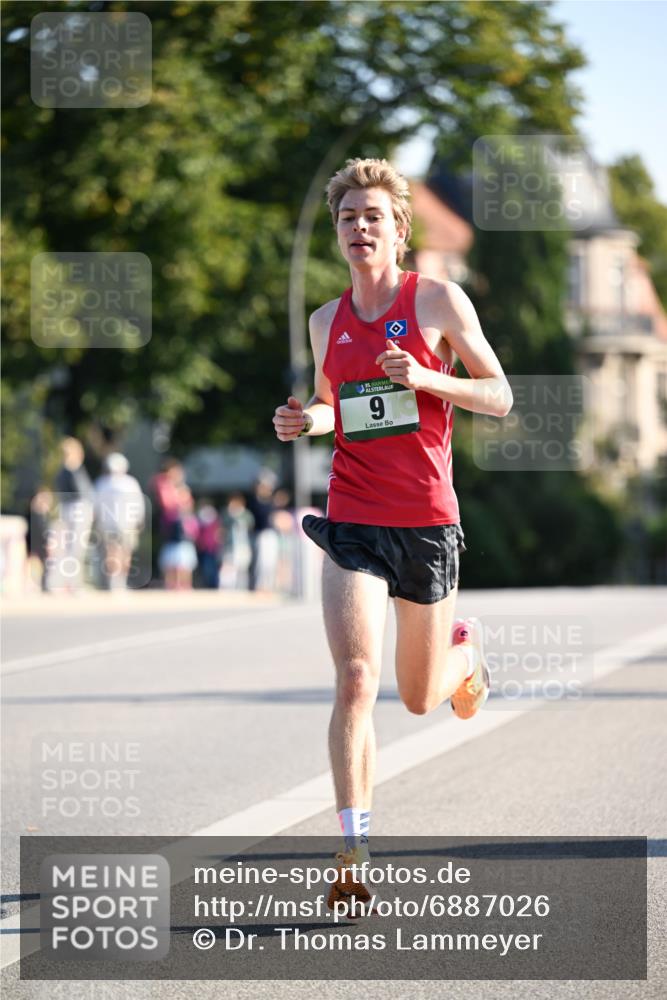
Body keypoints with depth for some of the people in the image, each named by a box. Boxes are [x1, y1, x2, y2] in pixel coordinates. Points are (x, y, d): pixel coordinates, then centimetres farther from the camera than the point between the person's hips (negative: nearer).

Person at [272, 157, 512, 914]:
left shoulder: (439, 301, -2)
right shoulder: (326, 321, 8)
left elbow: (500, 397, 0)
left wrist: (427, 379, -17)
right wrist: (305, 421, 1)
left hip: (427, 522, -1)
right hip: (352, 522, 1)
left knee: (419, 700, 13)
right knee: (356, 682, -17)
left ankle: (464, 650, 50)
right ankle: (353, 856, -15)